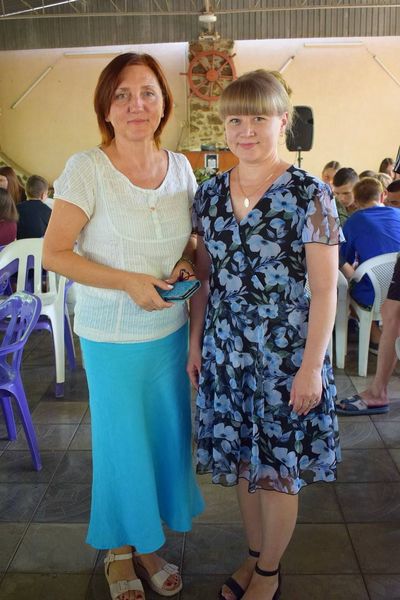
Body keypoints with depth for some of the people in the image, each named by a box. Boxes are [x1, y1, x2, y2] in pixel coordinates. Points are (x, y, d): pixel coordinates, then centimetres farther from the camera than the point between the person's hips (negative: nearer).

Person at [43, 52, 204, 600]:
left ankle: (148, 543, 40)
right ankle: (120, 550, 37)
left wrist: (186, 262, -7)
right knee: (121, 442, 9)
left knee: (167, 435, 15)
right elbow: (54, 254, -13)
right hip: (111, 336, -4)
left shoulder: (180, 166, 1)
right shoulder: (86, 169, -13)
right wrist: (129, 281, -21)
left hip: (171, 330, 5)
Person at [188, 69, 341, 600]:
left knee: (278, 467, 9)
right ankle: (255, 553, 40)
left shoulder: (310, 194, -10)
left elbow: (325, 289, -11)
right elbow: (204, 276, 10)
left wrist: (311, 366, -13)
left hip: (285, 352, -4)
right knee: (241, 461, 16)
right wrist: (195, 341, 9)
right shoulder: (209, 194, 4)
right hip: (225, 350, 5)